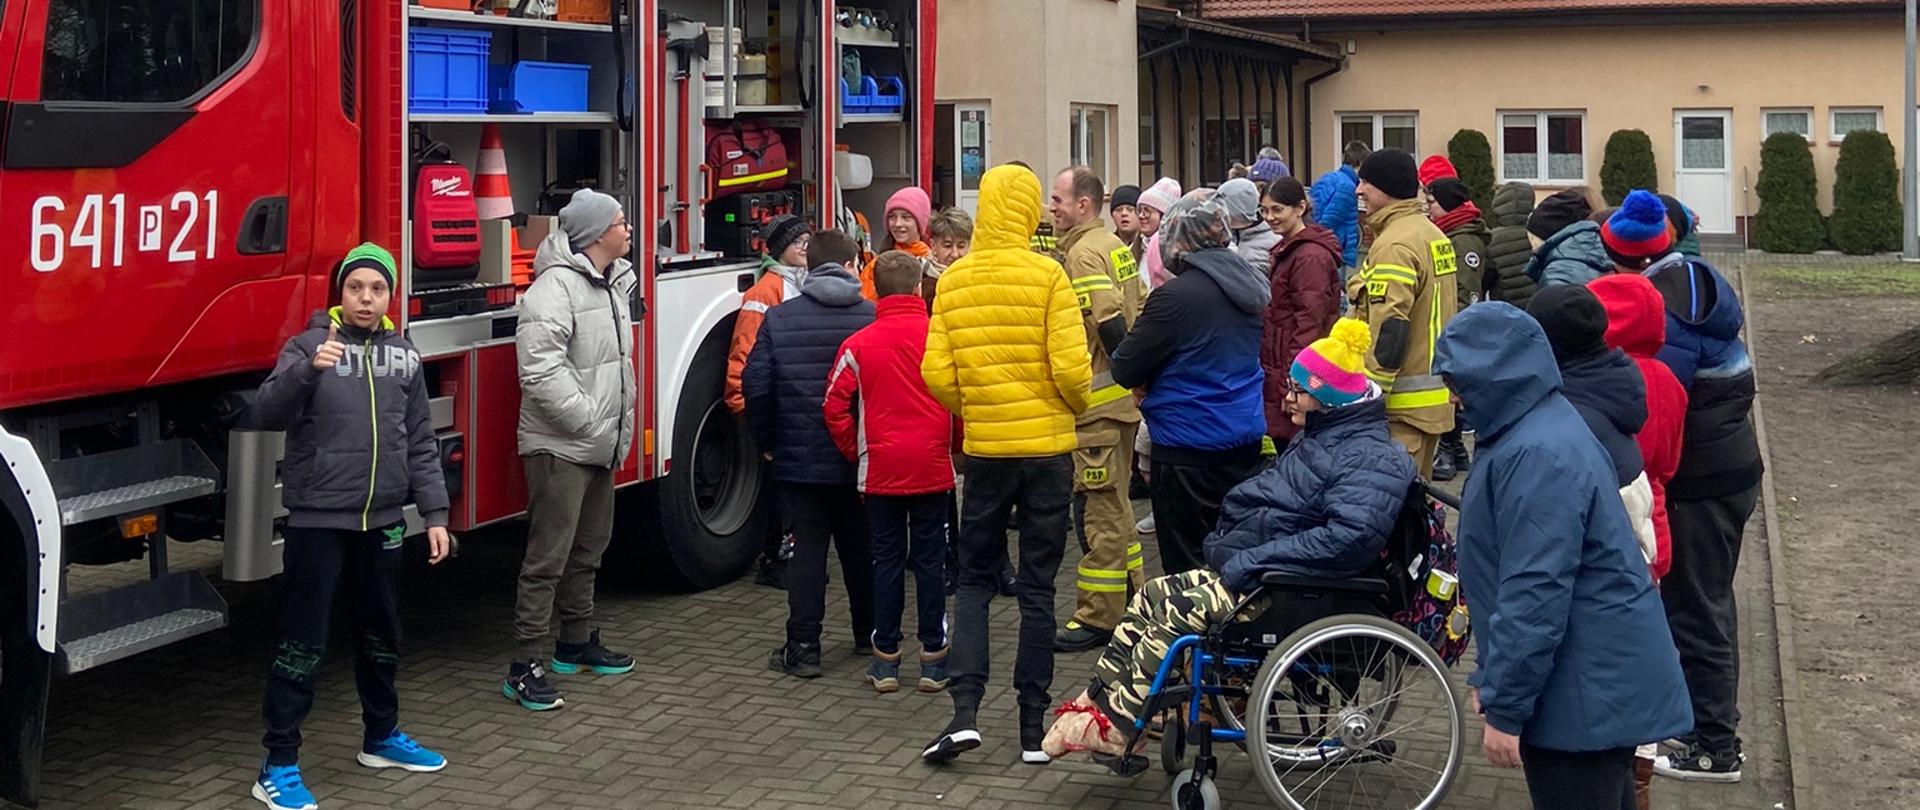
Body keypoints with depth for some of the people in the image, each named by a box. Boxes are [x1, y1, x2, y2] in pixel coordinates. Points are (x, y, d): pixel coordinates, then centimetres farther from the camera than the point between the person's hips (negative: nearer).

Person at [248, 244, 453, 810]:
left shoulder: (404, 356, 7)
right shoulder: (309, 346, -6)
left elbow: (420, 444, 11)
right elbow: (267, 415, -20)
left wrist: (435, 514, 6)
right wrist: (307, 369, -36)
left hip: (382, 521, 5)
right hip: (317, 520, -5)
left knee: (381, 637, 17)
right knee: (302, 645, -2)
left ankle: (381, 737, 35)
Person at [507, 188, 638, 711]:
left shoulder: (613, 285, 12)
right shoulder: (556, 287, -19)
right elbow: (541, 371, -28)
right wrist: (587, 418, -23)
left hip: (601, 450, 10)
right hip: (559, 448, -10)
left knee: (589, 550, 20)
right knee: (548, 558, -8)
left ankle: (577, 645, 34)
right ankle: (525, 669, -4)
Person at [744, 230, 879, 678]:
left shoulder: (778, 318, -4)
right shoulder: (875, 318, -6)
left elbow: (756, 385, -6)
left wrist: (766, 441, 7)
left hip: (799, 458, -1)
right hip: (860, 459, 1)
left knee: (807, 549, 3)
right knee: (860, 548, 16)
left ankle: (803, 648, 0)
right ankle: (868, 634, 29)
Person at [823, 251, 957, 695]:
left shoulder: (859, 344, -5)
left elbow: (835, 405, -3)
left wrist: (856, 452, 11)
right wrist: (954, 446, 12)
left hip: (880, 470, 1)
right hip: (933, 468, 0)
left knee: (886, 561, 8)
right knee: (930, 560, 7)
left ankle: (886, 660, 11)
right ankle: (934, 658, 11)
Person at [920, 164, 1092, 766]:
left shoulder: (953, 280, -1)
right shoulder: (1047, 275, -10)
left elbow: (937, 375, -4)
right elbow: (1070, 369, -15)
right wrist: (1080, 403, 7)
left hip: (984, 449, 2)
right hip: (1048, 449, -2)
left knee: (974, 581, 13)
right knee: (1037, 588, 6)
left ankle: (965, 711, -1)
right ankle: (1033, 727, 11)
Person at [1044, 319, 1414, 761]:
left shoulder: (1371, 459, -16)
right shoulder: (1321, 436, 17)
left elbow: (1348, 537, -31)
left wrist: (1250, 561, -28)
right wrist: (1225, 543, 10)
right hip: (1250, 565, 11)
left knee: (1177, 612, -21)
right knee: (1153, 596, 2)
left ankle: (1116, 727, -15)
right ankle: (1102, 699, 1)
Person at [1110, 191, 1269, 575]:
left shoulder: (1176, 296, -19)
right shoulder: (1249, 285, 6)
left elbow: (1124, 371, -15)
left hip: (1189, 445, -8)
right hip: (1245, 438, 8)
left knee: (1187, 564, 1)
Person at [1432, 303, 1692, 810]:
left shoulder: (1537, 456, -24)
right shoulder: (1542, 429, 11)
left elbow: (1536, 593, -26)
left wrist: (1504, 707, -20)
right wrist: (1492, 677, 21)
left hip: (1583, 694, -10)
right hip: (1600, 678, 10)